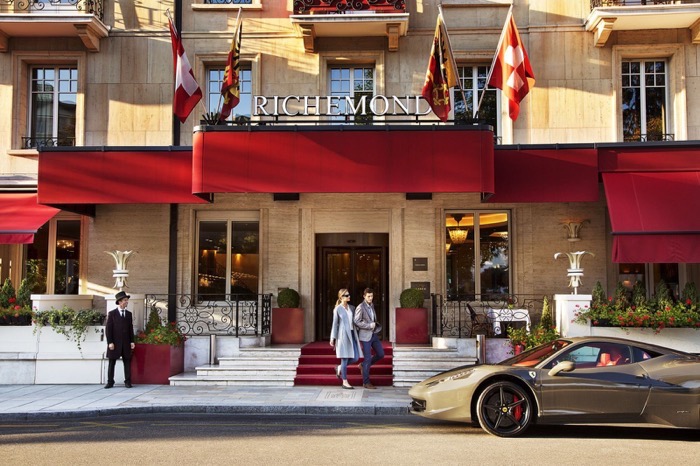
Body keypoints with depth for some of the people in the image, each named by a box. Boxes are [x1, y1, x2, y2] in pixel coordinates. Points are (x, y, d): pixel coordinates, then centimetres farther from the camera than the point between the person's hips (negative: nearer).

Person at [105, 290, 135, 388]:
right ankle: (110, 382, 9)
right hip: (115, 343, -3)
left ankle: (128, 382, 6)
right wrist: (110, 342, -11)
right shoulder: (112, 313, -1)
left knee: (127, 362, 2)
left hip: (126, 343, 3)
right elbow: (108, 329, -5)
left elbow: (131, 328, 11)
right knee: (112, 363, 3)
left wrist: (132, 341, 4)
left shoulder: (129, 314, 10)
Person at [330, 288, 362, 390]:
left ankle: (339, 368, 25)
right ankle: (345, 382, 7)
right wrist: (332, 338, -1)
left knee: (355, 358, 1)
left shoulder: (352, 308, 13)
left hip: (352, 335, 6)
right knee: (345, 359, -2)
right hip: (343, 335, -6)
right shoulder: (337, 309, -3)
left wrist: (356, 336, 14)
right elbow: (335, 324, -1)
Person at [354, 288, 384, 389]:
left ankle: (363, 366, 26)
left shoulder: (371, 305, 12)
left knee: (381, 354, 7)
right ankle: (366, 382, 7)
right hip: (365, 336, -8)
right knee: (367, 358, -4)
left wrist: (376, 325, 7)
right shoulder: (360, 307, -13)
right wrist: (370, 325, -18)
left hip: (374, 335, 8)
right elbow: (357, 322, -18)